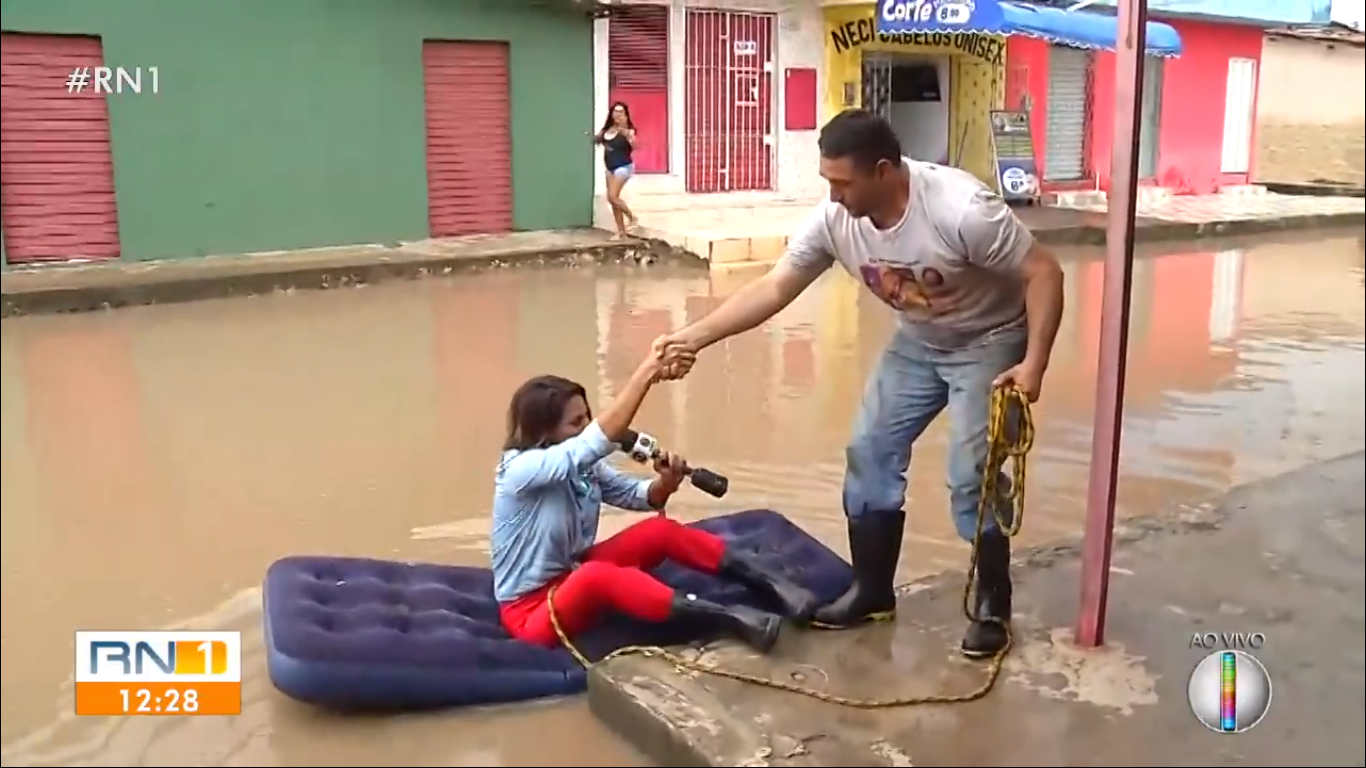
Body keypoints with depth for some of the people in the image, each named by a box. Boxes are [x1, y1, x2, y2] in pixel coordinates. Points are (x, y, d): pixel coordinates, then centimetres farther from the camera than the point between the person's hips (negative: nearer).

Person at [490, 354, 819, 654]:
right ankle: (729, 617, -43)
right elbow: (599, 441, -39)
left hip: (575, 577, 8)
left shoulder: (582, 467, 0)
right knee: (595, 576, -40)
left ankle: (772, 584, -16)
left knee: (659, 531, -13)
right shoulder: (520, 469, -24)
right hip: (531, 611, -8)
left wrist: (665, 484, -25)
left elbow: (637, 494, -1)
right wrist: (647, 371, -43)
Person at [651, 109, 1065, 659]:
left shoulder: (962, 210, -35)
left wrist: (1033, 363, -33)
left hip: (989, 342, -6)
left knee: (972, 475, -12)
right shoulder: (834, 220, -19)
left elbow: (1043, 274, -26)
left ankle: (992, 609, 7)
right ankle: (873, 592, 17)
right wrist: (695, 337, -22)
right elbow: (773, 288, -14)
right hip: (916, 343, 6)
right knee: (870, 453, 3)